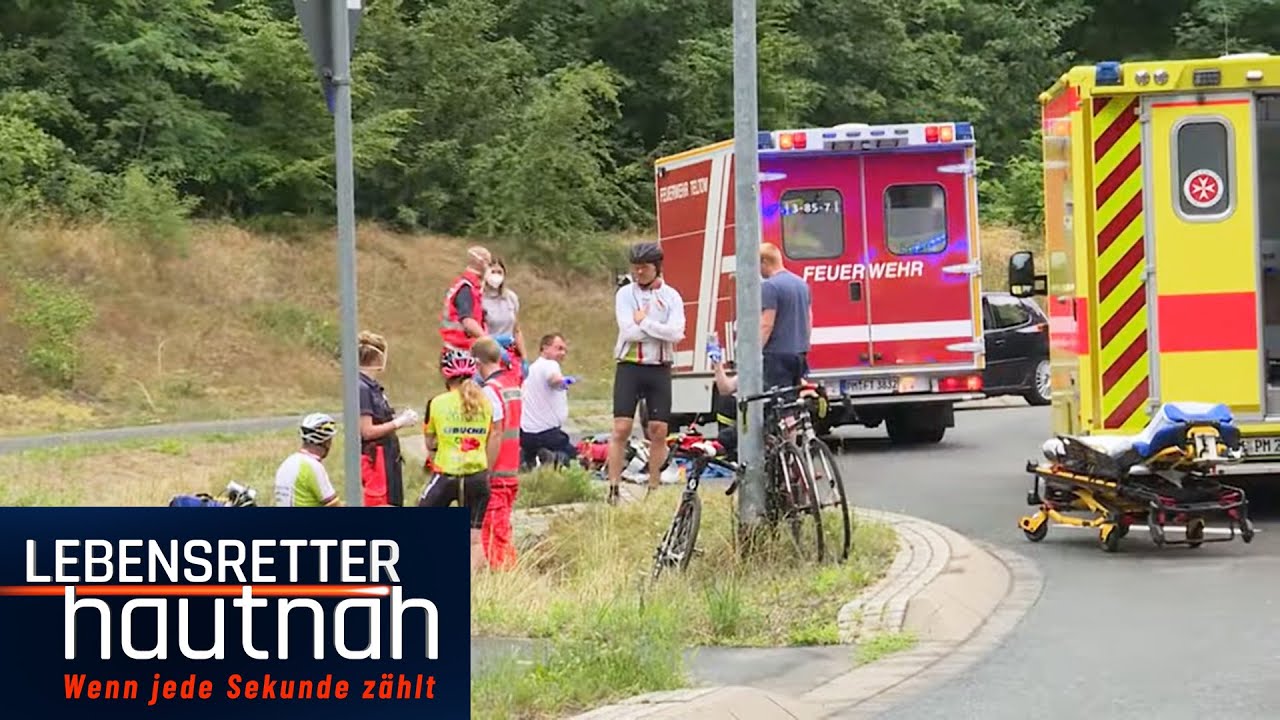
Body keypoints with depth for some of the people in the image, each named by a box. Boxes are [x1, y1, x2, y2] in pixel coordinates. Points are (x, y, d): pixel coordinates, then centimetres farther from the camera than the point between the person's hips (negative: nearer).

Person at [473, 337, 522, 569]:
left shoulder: (491, 389, -15)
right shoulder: (512, 384, 12)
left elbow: (496, 435, -19)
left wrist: (486, 473, -18)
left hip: (496, 475, -9)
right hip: (512, 472, 9)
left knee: (493, 535, -5)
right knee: (503, 534, 15)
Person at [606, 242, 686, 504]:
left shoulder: (671, 297, 4)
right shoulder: (625, 294, 1)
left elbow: (676, 333, -11)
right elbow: (628, 332, -13)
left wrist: (644, 322, -12)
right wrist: (659, 329, -7)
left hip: (659, 368, 2)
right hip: (630, 366, -2)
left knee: (659, 432, 2)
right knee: (621, 429, -8)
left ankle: (654, 489, 11)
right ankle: (613, 490, -7)